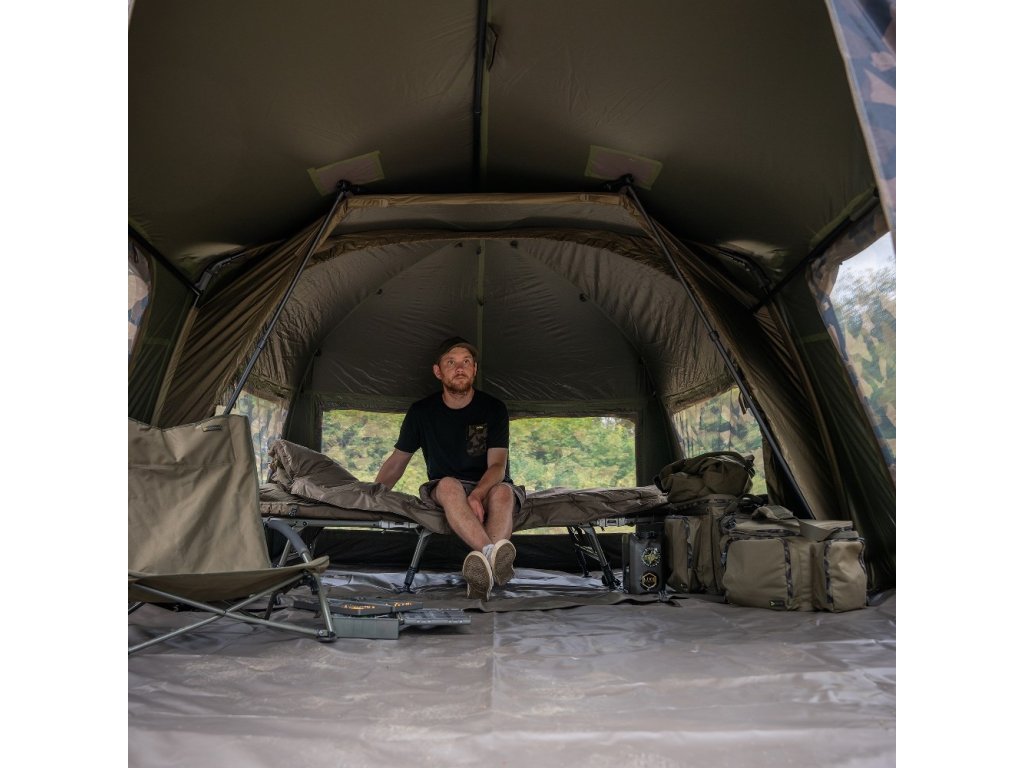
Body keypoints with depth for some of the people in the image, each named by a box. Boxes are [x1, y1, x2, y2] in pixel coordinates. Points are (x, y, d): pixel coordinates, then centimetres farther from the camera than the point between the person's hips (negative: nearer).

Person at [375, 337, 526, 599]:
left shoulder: (494, 409, -3)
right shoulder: (422, 411, 2)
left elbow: (497, 465, -12)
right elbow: (397, 461, 10)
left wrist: (477, 495, -31)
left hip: (488, 489, 0)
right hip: (443, 494, 0)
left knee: (503, 492, -36)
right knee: (449, 485, -36)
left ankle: (481, 579, -54)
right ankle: (493, 554, -56)